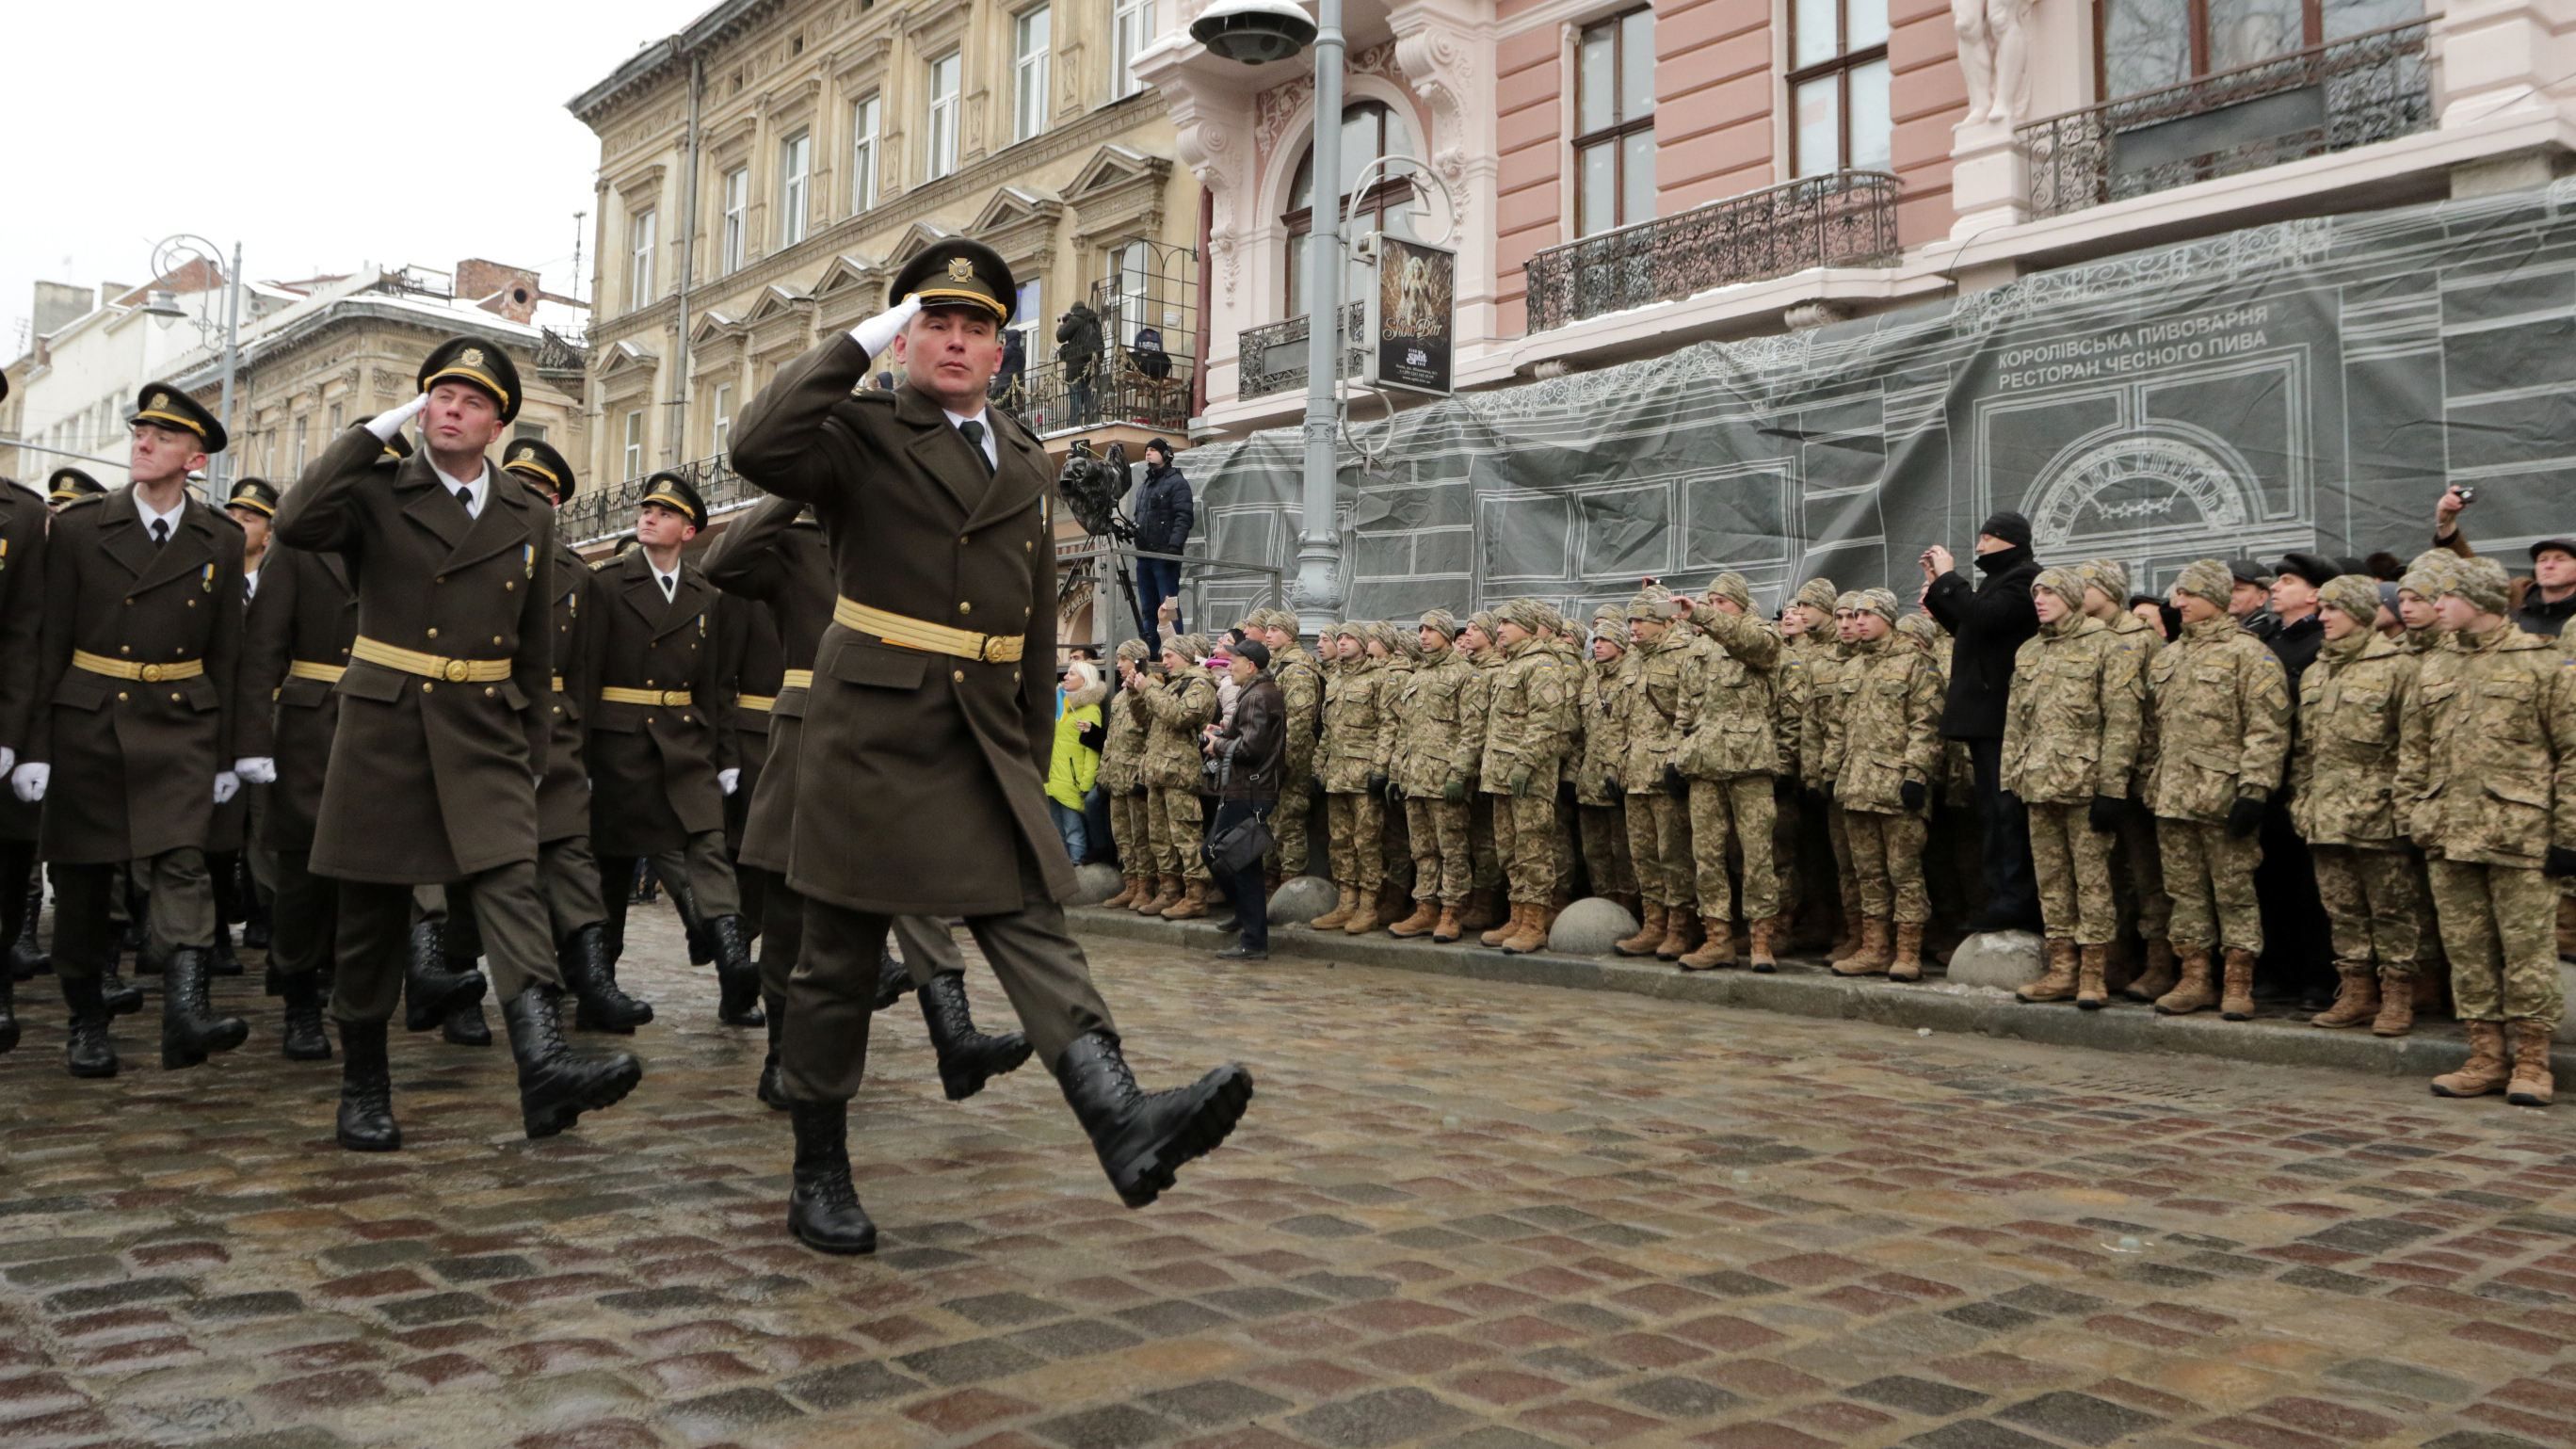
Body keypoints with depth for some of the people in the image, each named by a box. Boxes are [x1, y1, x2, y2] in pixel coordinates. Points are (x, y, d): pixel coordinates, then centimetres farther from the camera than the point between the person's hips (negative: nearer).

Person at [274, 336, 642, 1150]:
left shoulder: (528, 520, 10)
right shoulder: (377, 494, 2)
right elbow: (294, 525, -21)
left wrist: (534, 755, 13)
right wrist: (373, 431, -12)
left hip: (484, 733, 2)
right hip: (383, 725, -1)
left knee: (510, 884, -16)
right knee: (373, 910, 5)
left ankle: (543, 1066, -30)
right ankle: (363, 1086, 20)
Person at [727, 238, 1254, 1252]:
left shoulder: (1024, 463, 15)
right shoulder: (862, 436, -1)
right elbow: (758, 450, -24)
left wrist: (1032, 763, 17)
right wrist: (857, 343, -14)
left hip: (985, 745, 4)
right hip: (871, 731, -4)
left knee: (1032, 927, -11)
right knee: (839, 960, 6)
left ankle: (1126, 1126, -25)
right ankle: (818, 1178, 19)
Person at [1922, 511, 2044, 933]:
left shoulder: (2023, 579, -9)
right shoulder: (2001, 579, 23)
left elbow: (1982, 616, -23)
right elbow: (1967, 627, 24)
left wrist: (1947, 578, -12)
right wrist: (1938, 588, 15)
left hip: (2001, 717, -10)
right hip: (1986, 715, 10)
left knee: (2004, 808, -11)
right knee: (1994, 808, 11)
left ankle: (2013, 899, -10)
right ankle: (2004, 897, 16)